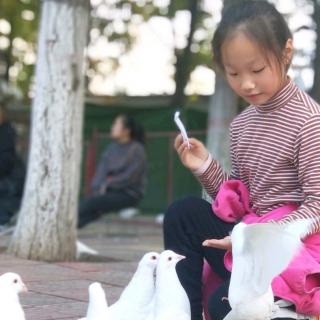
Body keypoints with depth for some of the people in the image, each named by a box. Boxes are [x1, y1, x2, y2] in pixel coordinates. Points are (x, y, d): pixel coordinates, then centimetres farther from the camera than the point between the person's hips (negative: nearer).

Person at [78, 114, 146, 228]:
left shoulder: (136, 149, -7)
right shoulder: (112, 148, 11)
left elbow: (130, 177, -13)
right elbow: (102, 170, 6)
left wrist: (107, 184, -12)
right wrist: (98, 187, -11)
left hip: (129, 194, -6)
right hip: (111, 191, 6)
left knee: (92, 202, -26)